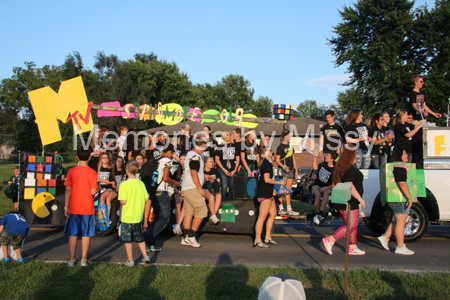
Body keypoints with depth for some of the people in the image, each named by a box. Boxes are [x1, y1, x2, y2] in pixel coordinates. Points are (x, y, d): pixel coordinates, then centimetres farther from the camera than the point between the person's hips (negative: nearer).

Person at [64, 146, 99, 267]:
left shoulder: (71, 171, -2)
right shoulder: (92, 173, -8)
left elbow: (68, 190, -2)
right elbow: (93, 191, -12)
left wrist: (66, 206, 3)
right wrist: (98, 188, 10)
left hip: (74, 207, 2)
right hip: (87, 208, -2)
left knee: (73, 234, 10)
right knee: (86, 234, 7)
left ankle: (72, 260, 16)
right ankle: (84, 259, 13)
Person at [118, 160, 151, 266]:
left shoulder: (124, 185, -13)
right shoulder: (141, 184, 1)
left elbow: (123, 202, -19)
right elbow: (148, 201, 2)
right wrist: (145, 219, 10)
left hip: (127, 217, -4)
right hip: (138, 217, 4)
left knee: (127, 239, 9)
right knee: (139, 238, 19)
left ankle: (130, 260, 15)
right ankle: (145, 256, 15)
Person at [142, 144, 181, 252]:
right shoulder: (167, 161, -8)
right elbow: (165, 178, -17)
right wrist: (175, 183, 1)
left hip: (152, 192, 8)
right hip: (161, 193, -8)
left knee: (158, 218, 16)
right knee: (165, 219, -2)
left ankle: (151, 243, 13)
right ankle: (147, 238, -9)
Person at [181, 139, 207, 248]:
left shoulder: (190, 154, 20)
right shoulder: (195, 156, -12)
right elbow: (193, 173, -19)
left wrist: (205, 176, 33)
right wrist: (200, 188, -18)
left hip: (186, 188, 10)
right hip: (192, 189, -10)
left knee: (189, 212, 10)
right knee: (202, 211, -7)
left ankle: (186, 238, 12)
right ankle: (191, 236, -3)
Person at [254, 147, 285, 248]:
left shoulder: (264, 163, 17)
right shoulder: (266, 163, -14)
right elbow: (267, 179, -21)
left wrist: (272, 189, 25)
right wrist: (279, 182, -11)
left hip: (268, 193, 10)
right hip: (265, 193, -10)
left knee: (273, 214, 14)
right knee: (262, 217, -7)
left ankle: (268, 238, 20)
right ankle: (257, 241, -2)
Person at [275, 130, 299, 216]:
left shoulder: (290, 146, 16)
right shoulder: (280, 147, -6)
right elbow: (277, 160, -11)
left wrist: (296, 170, 16)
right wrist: (284, 167, -24)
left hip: (290, 170, 7)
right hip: (283, 170, -7)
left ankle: (289, 209, 12)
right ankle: (280, 208, 3)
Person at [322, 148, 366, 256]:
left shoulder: (342, 167, 15)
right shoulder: (349, 169, -17)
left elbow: (335, 184, 21)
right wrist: (360, 198, -25)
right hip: (348, 202, -11)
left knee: (353, 225, 14)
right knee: (350, 225, -6)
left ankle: (352, 248, 19)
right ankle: (329, 240, -5)